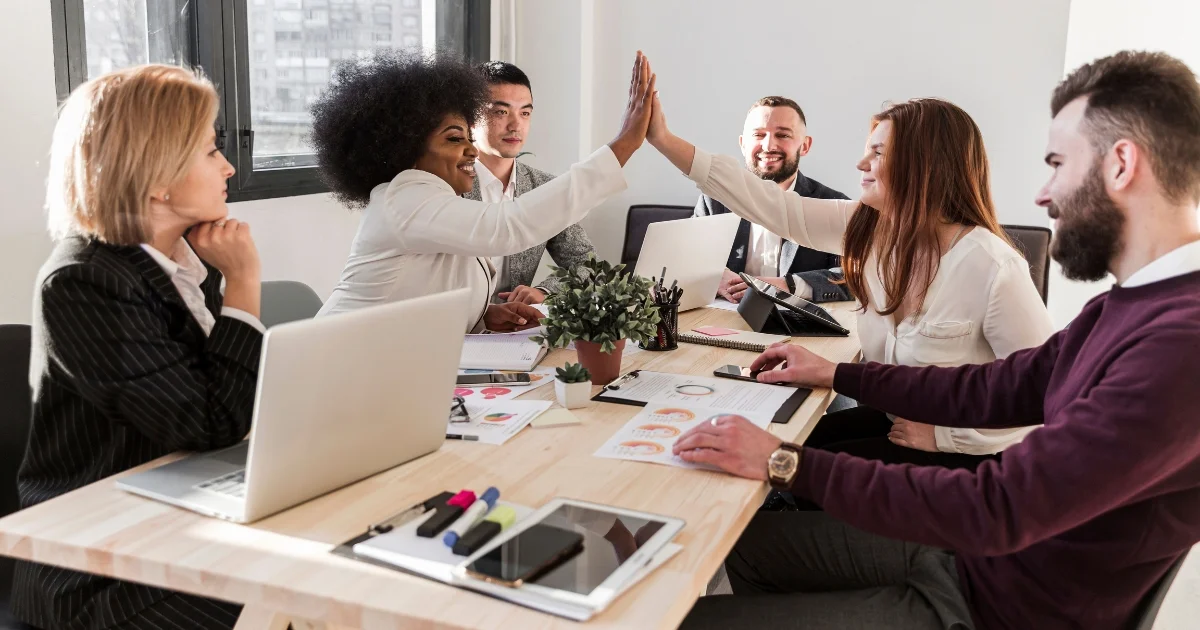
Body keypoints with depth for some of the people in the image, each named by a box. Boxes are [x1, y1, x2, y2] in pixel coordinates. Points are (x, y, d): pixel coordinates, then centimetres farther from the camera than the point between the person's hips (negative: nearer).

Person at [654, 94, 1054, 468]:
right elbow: (774, 207, -7)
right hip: (892, 419, 6)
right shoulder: (867, 226, -4)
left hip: (966, 453, -6)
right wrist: (666, 142, -8)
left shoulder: (992, 268, -25)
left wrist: (945, 434, -21)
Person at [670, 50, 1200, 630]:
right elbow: (999, 387, 11)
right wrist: (835, 375, 15)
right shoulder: (1127, 305, 3)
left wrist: (787, 463, -26)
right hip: (968, 552, 9)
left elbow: (1000, 510, -32)